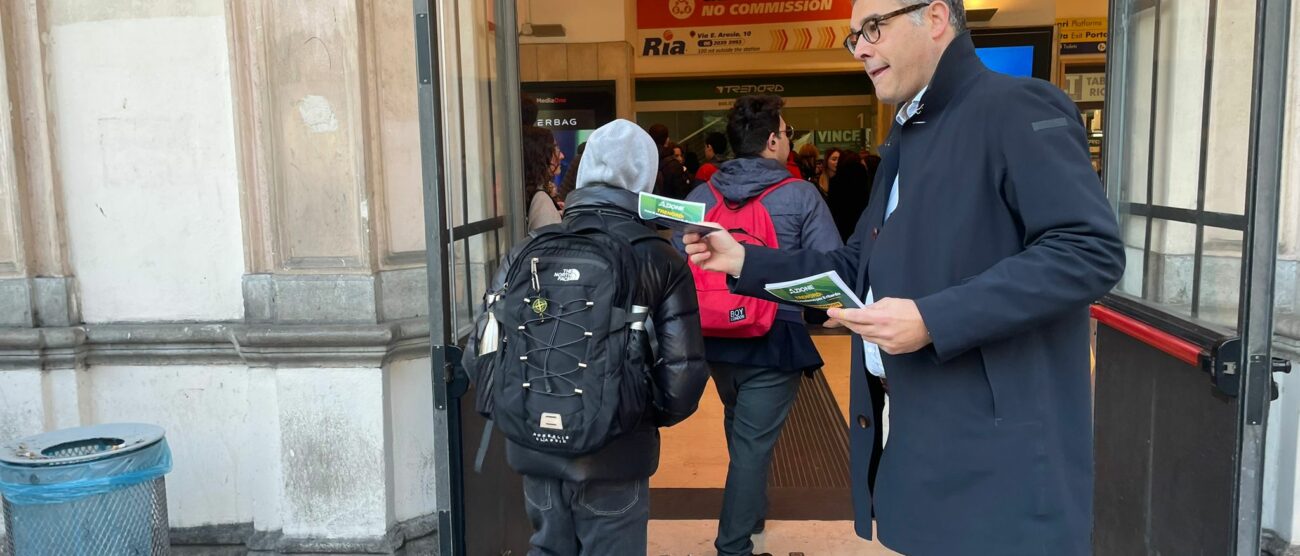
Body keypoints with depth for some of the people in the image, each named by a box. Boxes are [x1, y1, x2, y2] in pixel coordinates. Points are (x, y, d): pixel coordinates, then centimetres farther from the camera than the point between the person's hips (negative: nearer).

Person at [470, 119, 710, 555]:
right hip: (613, 452, -2)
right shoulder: (660, 261, -8)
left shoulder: (526, 254, -1)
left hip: (534, 448, 3)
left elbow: (479, 354, -2)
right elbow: (684, 372, -12)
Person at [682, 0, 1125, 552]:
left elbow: (1090, 249, -21)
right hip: (905, 435, 9)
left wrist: (932, 319, -25)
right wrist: (745, 262, 9)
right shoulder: (906, 138, 19)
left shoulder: (1019, 107, -10)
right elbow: (860, 269, 21)